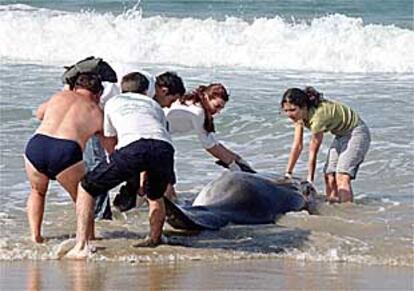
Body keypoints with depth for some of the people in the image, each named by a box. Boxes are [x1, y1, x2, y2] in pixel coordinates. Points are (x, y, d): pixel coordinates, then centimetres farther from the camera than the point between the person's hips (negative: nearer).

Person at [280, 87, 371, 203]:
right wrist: (288, 173, -6)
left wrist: (309, 181, -20)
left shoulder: (318, 115, -33)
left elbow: (313, 152, -26)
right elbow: (297, 146, -4)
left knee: (342, 177, -21)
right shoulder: (299, 115, -8)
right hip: (341, 135, 9)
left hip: (356, 133, -9)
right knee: (329, 176, 0)